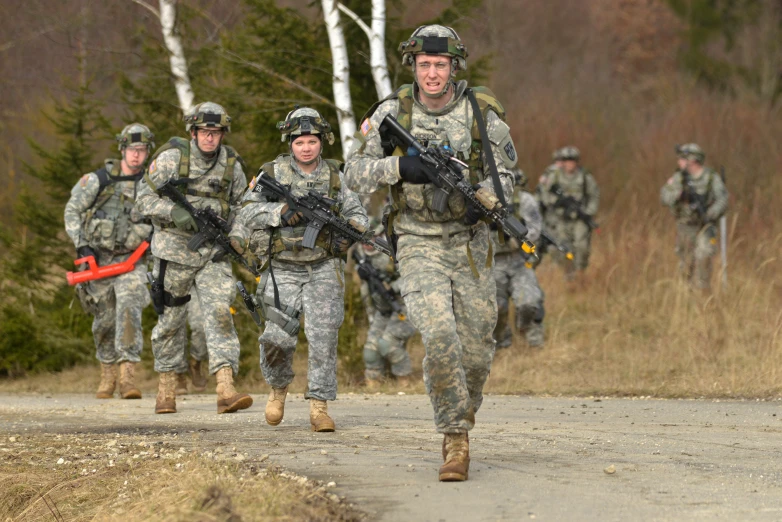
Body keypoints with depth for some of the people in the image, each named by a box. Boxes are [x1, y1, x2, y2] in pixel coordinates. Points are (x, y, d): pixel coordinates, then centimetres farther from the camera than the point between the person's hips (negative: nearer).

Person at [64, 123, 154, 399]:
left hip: (131, 259, 0)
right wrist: (81, 244, -10)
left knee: (129, 308, -23)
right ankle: (107, 374, 30)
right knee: (105, 319, 8)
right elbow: (72, 210, -1)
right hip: (99, 259, 0)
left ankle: (128, 376, -29)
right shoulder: (98, 180, -5)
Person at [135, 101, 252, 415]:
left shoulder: (231, 164, 2)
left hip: (214, 251, 2)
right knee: (170, 318, 7)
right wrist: (175, 213, -23)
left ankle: (226, 390, -23)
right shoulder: (171, 158, -7)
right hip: (175, 248, -1)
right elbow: (145, 198, -8)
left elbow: (240, 207, 15)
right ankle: (166, 387, 22)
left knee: (220, 313, -14)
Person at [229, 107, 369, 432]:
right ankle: (278, 387, 24)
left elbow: (358, 214, 12)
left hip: (323, 270, 1)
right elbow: (248, 210, -9)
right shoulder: (273, 173, -1)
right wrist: (280, 211, -24)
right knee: (278, 338, -6)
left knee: (323, 336, -11)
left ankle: (319, 406, -6)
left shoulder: (333, 176, 6)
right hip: (283, 270, -1)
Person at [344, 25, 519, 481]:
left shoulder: (482, 113, -3)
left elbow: (504, 174, 7)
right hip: (419, 245, -2)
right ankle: (455, 441, -12)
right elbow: (355, 173, -1)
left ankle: (462, 415, 37)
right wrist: (398, 166, -19)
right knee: (440, 335, -21)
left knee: (476, 347, 7)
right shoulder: (393, 112, -4)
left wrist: (484, 200, -15)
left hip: (470, 242, 2)